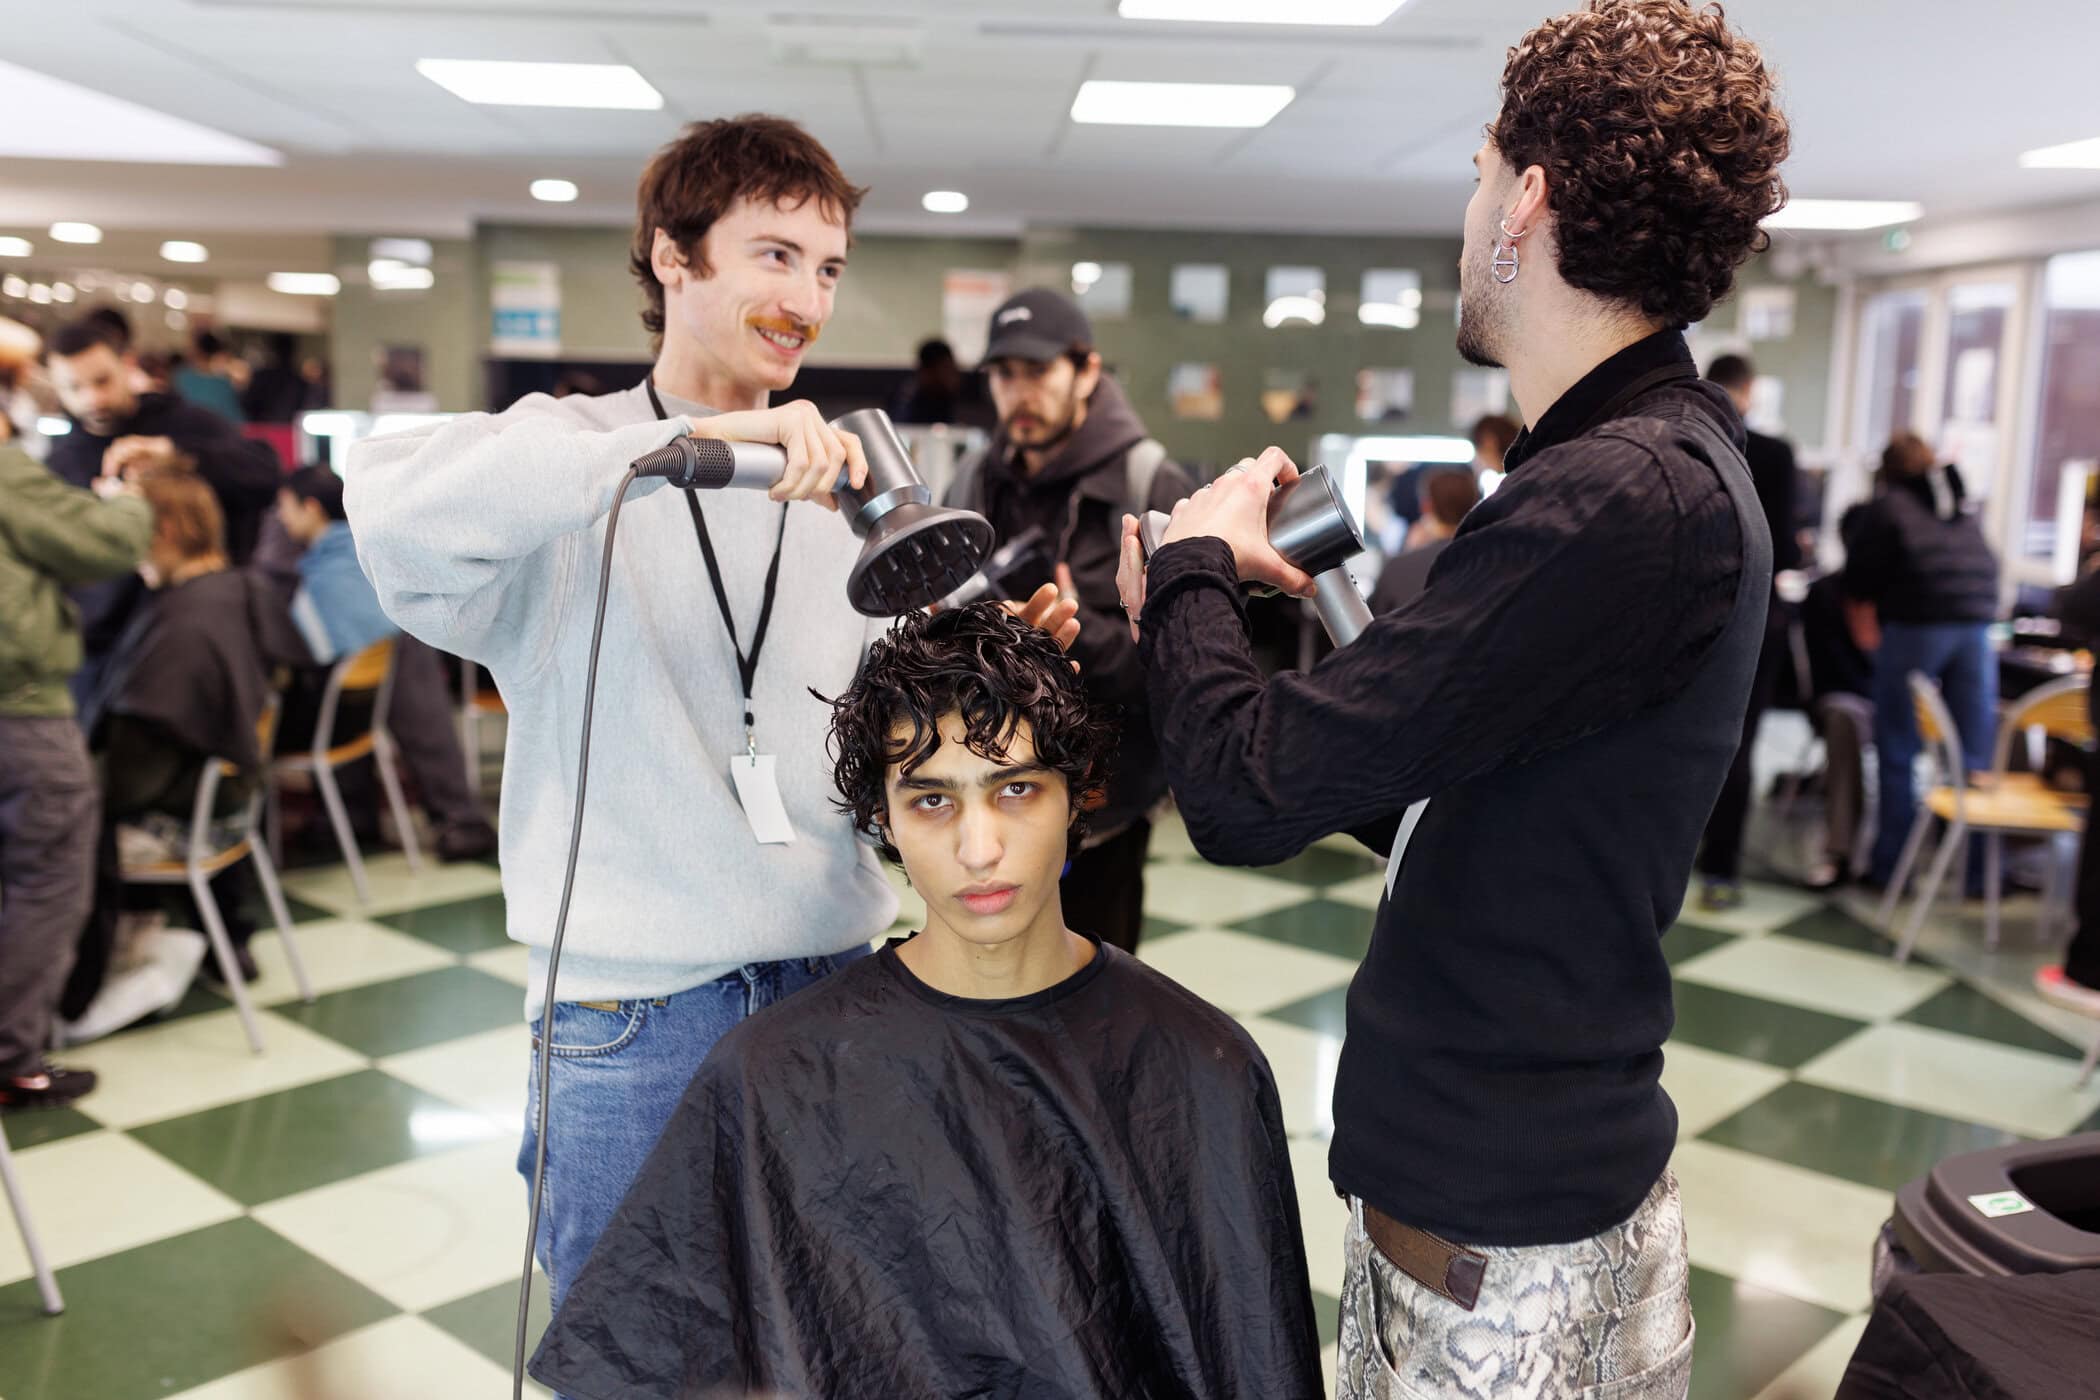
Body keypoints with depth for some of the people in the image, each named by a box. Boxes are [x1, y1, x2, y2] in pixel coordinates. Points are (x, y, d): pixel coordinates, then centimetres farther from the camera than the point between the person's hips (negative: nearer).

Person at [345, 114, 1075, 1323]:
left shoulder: (848, 485, 8)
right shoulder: (571, 467, -5)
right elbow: (395, 508, -28)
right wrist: (676, 445, -33)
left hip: (835, 989, 4)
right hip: (631, 1016, -3)